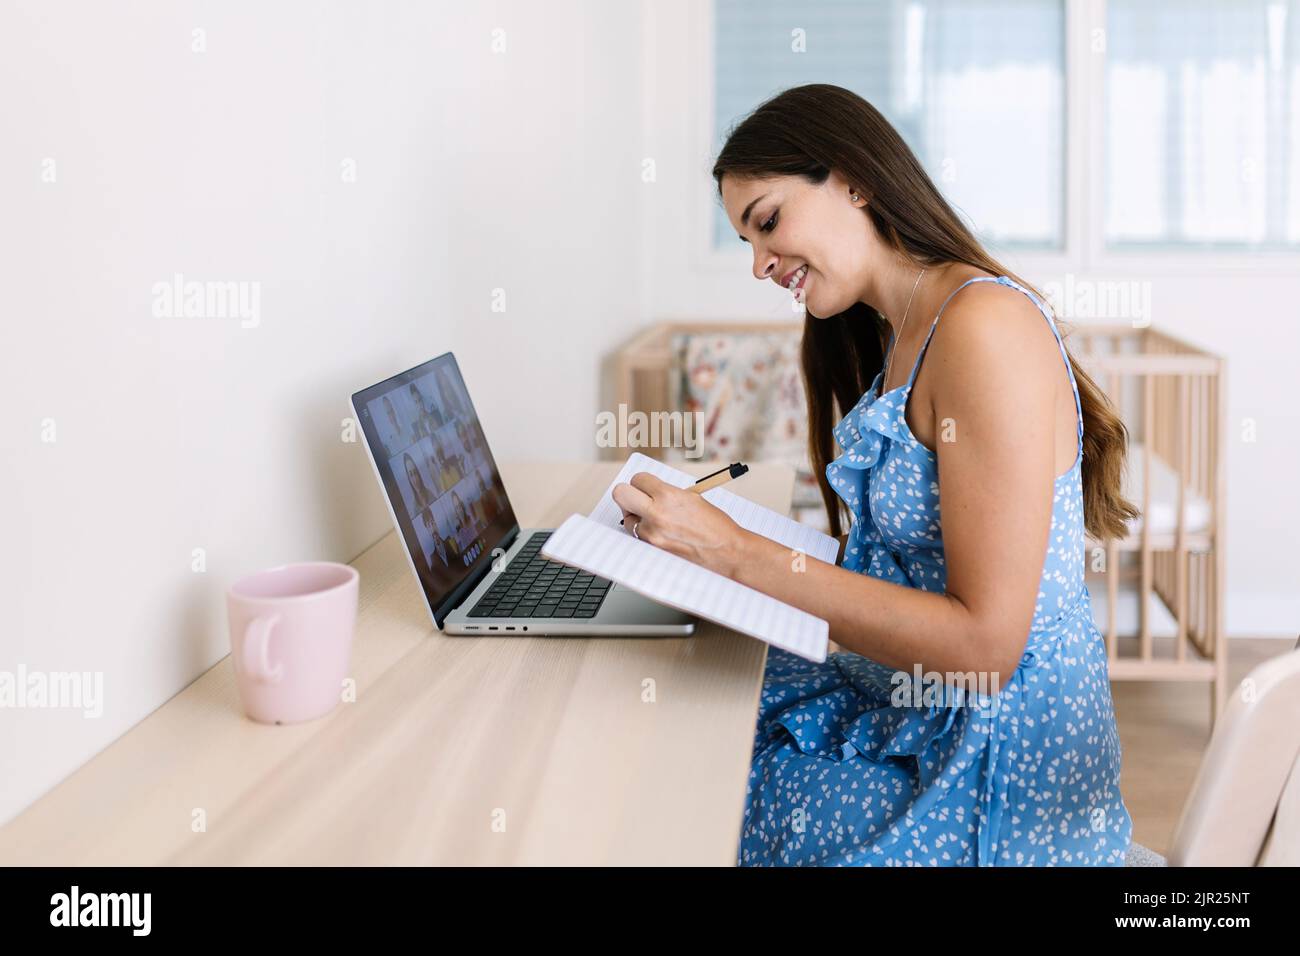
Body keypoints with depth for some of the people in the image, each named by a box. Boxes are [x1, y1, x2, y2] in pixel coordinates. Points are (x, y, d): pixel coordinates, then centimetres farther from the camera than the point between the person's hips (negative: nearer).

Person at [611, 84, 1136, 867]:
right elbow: (900, 557, 7)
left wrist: (740, 556, -23)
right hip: (911, 713, 8)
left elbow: (985, 642, -25)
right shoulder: (897, 335, 9)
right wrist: (701, 534, -2)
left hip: (996, 765, -8)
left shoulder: (986, 327, -22)